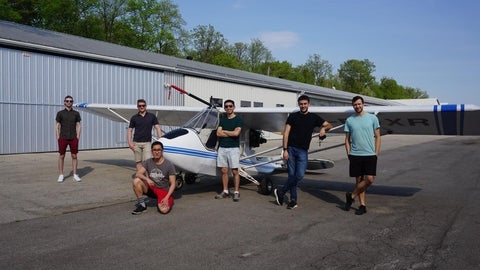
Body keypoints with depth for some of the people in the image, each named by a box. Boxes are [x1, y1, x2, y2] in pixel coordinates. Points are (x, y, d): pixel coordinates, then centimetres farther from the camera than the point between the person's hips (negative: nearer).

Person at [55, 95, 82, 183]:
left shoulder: (76, 113, 8)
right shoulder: (60, 113, 5)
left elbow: (78, 125, 8)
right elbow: (57, 126, 4)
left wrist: (78, 136, -2)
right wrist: (58, 137, -4)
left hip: (73, 138, 1)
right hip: (63, 138, -1)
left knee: (74, 156, 2)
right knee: (61, 156, 3)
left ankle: (75, 175, 8)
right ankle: (61, 175, 10)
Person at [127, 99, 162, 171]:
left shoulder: (152, 116, 5)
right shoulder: (134, 118, 7)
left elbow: (157, 128, 3)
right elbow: (130, 130, 8)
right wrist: (130, 142, -5)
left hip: (147, 142, -1)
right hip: (136, 143, 1)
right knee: (138, 162, 5)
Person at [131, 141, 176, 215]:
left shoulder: (169, 165, -9)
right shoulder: (148, 162, 1)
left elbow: (172, 184, -9)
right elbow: (138, 174, -11)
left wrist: (166, 198, -22)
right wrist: (147, 179, -32)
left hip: (164, 190, -3)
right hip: (151, 188, 3)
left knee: (164, 210, -31)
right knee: (136, 181, -25)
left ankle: (160, 202, 8)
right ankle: (142, 204, -8)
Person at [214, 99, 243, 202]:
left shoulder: (238, 119, 0)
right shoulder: (222, 119, 13)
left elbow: (236, 133, -14)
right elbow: (218, 133, 3)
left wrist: (224, 131, -2)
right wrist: (231, 134, -6)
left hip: (233, 148, -4)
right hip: (222, 148, 5)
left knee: (235, 171, -3)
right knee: (224, 171, 7)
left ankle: (236, 192, 2)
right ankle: (225, 191, 16)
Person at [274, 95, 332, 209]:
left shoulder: (314, 117, 10)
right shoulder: (293, 116, 4)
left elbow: (329, 125, 13)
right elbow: (286, 133, 0)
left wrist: (324, 128, -11)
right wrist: (285, 149, -8)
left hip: (303, 151, 1)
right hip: (291, 149, -1)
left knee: (299, 175, -11)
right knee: (292, 175, 1)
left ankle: (281, 192, 3)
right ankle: (293, 199, 10)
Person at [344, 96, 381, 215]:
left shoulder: (372, 118, 3)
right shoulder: (349, 120, 6)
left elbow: (377, 137, 5)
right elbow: (347, 139, 10)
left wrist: (376, 153, -2)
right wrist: (349, 154, 1)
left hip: (370, 155, -1)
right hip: (355, 155, 1)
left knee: (369, 179, -10)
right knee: (359, 180, 5)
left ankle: (351, 196, 9)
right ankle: (362, 205, 14)